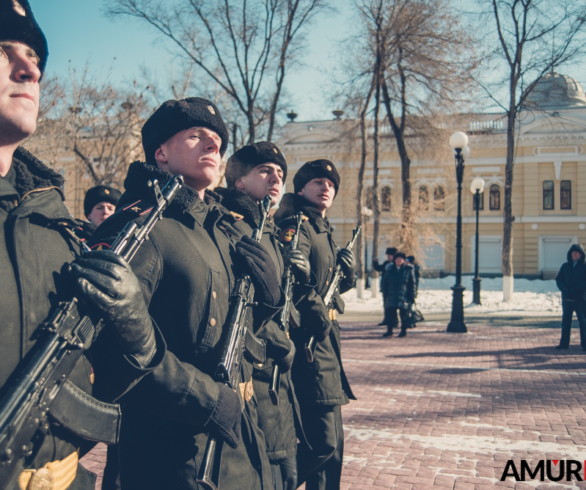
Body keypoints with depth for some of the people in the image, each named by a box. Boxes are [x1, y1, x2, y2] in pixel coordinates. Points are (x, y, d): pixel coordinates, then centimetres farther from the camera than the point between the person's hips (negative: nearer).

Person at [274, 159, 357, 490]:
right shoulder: (297, 225, -8)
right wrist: (317, 313, -22)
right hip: (308, 342, -10)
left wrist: (347, 272, 3)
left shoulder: (324, 232, 20)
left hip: (326, 341, 10)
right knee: (323, 443, -11)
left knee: (333, 442, 15)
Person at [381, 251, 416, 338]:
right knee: (390, 314, 3)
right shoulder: (390, 270, 10)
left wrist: (412, 296, -4)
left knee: (404, 314, 2)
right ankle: (389, 330, 14)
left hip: (404, 297, -3)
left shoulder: (408, 270, 2)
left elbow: (412, 284, 1)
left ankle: (403, 331, 13)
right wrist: (385, 295, 6)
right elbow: (385, 283, 14)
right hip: (391, 297, 3)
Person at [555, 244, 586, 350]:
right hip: (567, 298, 4)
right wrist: (564, 289, -12)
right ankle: (564, 343, 16)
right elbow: (558, 279, 6)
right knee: (565, 322, 8)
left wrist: (574, 290, -19)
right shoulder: (565, 266, 11)